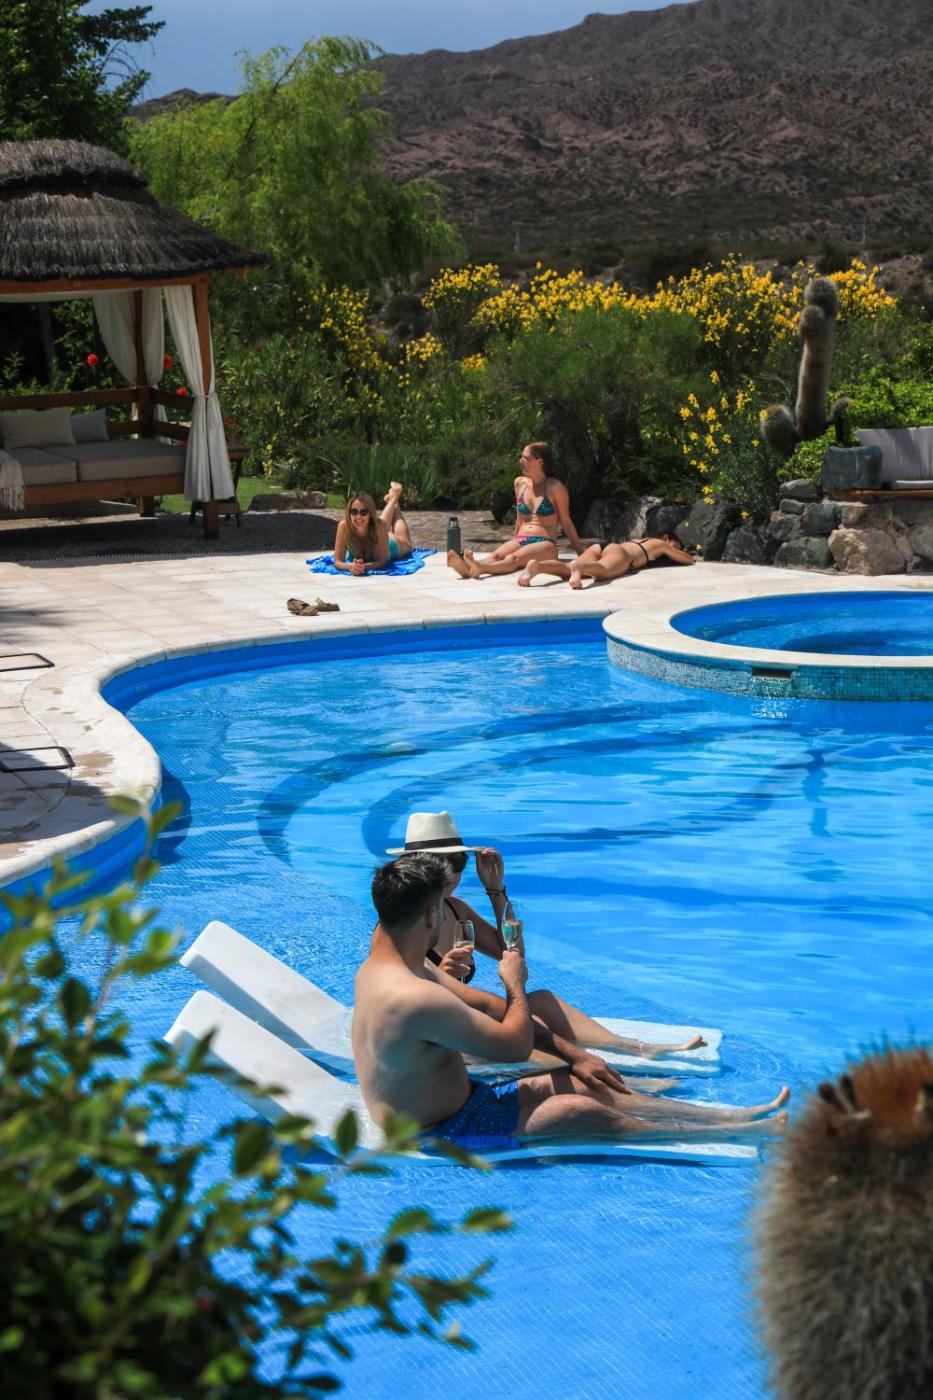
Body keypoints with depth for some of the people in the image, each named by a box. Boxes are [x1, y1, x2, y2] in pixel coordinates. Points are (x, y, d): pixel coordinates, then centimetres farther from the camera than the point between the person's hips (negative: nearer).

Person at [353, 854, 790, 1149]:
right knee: (583, 1112, -8)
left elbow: (486, 1006, 8)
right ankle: (736, 1134, 3)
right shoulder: (417, 999, -33)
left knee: (583, 1085, 8)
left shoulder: (382, 965, 2)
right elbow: (516, 1045, -23)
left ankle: (731, 1115, 11)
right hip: (441, 1131, -10)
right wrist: (516, 984, -3)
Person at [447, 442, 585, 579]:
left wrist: (581, 552, 5)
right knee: (496, 555, -29)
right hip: (520, 542, 5)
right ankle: (467, 568, -60)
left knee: (514, 558, -36)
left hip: (545, 544, -5)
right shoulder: (520, 483, 15)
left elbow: (566, 523, 5)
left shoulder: (554, 487, -1)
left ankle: (480, 568, -65)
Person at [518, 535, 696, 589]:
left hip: (599, 547, 6)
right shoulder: (661, 543, 29)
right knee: (603, 570, -40)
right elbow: (689, 559, 38)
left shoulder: (640, 540, 45)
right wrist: (683, 554, 61)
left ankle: (536, 566, -51)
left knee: (567, 570, -22)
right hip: (618, 553, -6)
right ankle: (578, 568, -74)